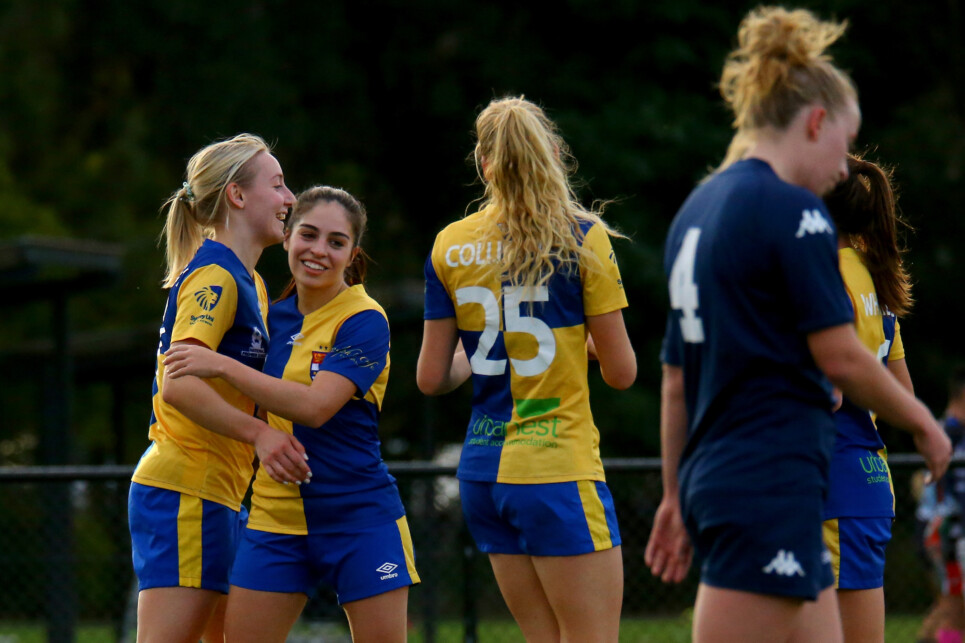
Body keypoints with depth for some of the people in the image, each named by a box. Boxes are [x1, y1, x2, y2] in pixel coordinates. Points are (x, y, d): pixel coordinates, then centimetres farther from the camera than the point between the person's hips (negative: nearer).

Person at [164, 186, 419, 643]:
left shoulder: (365, 321, -10)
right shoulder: (274, 317, 10)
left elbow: (314, 406, -24)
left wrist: (223, 366, -22)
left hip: (359, 516, -5)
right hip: (276, 516, 5)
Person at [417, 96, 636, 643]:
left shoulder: (450, 247, 5)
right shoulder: (583, 238, -7)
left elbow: (432, 378, 7)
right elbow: (621, 371, -6)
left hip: (483, 469, 6)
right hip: (559, 469, -6)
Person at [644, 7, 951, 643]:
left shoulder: (696, 211, 15)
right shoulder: (793, 212, -11)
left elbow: (675, 375, 18)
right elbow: (840, 356, -11)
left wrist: (677, 495, 23)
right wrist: (924, 424, 4)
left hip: (713, 477, 9)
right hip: (771, 488, -9)